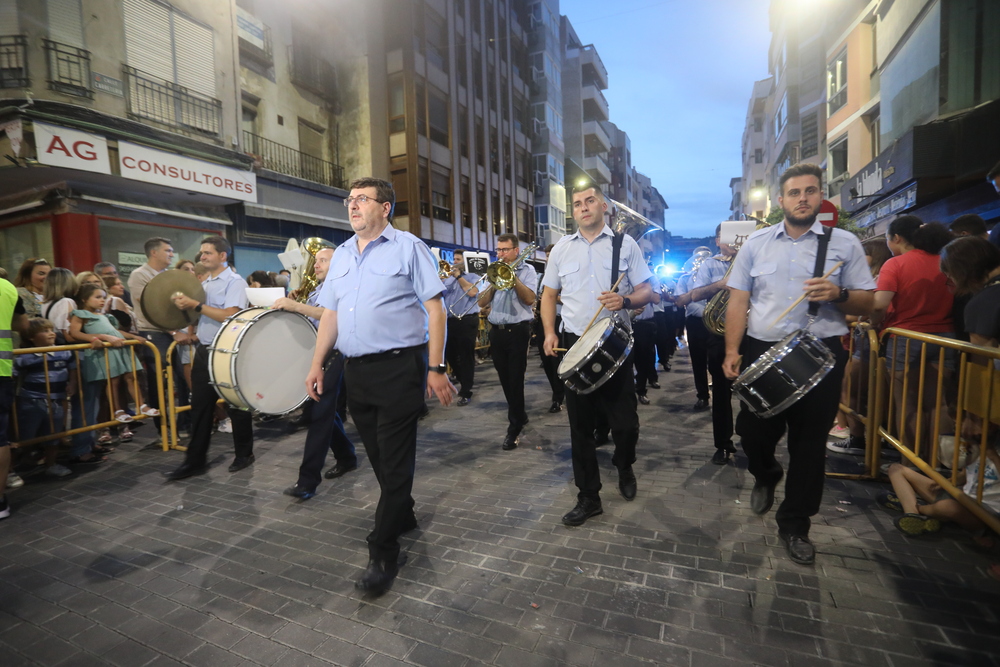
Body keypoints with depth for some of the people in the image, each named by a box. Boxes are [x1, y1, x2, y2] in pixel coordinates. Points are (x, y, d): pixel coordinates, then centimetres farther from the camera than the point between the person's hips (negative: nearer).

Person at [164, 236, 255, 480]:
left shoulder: (235, 282, -10)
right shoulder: (204, 284, 15)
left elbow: (229, 316, -23)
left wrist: (195, 305, -20)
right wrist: (194, 336, 7)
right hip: (203, 351, 8)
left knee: (235, 405, 4)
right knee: (200, 406, 9)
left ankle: (244, 454, 19)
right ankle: (195, 460, 17)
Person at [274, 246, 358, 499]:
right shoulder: (314, 293, 22)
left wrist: (296, 306, -32)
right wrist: (288, 307, 4)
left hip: (331, 355, -9)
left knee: (319, 414, -10)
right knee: (313, 411, 13)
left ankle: (308, 480, -5)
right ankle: (347, 457, 29)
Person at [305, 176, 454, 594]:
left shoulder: (408, 247, -3)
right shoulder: (341, 255, 16)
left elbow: (435, 309, -8)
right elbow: (330, 314, 18)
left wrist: (436, 368, -15)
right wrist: (317, 365, 11)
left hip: (399, 367, -6)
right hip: (355, 371, 7)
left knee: (395, 460, 0)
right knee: (378, 456, 16)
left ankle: (384, 553, 12)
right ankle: (403, 517, 39)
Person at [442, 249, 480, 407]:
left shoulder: (473, 277, 3)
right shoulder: (448, 278, 16)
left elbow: (472, 292, -17)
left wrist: (459, 276, -7)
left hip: (467, 321, -5)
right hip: (450, 321, 6)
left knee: (466, 356, -3)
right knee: (449, 354, 12)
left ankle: (465, 392, 4)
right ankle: (463, 378, 35)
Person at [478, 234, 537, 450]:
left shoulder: (526, 270, 1)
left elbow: (529, 298, -15)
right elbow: (482, 302, 4)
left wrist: (512, 276, -14)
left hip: (517, 331, -5)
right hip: (496, 331, 5)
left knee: (515, 379, -4)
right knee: (505, 378, 13)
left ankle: (514, 427, 4)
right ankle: (520, 414, 32)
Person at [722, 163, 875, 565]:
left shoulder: (845, 243, 3)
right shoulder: (756, 243, 5)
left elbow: (867, 303, 4)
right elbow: (738, 302, 2)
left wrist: (838, 294, -18)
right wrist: (732, 350, -7)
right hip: (761, 352, 1)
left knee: (809, 442, 7)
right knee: (753, 430, 7)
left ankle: (795, 525, 26)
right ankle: (765, 476, 43)